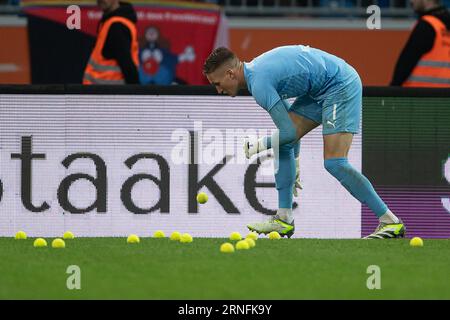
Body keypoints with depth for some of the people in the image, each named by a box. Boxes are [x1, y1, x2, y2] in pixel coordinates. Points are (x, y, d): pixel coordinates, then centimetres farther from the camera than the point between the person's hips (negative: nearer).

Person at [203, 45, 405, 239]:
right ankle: (284, 219, 6)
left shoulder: (259, 82, -23)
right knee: (283, 144, 5)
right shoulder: (255, 68, 9)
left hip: (341, 85, -10)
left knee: (334, 163, -16)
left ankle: (391, 222, -12)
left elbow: (289, 132, -22)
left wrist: (259, 145, -7)